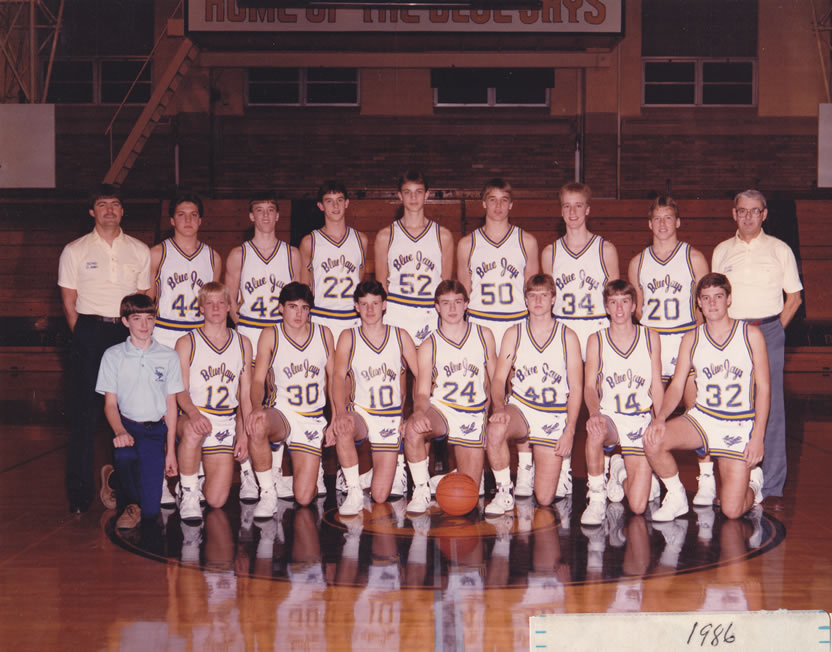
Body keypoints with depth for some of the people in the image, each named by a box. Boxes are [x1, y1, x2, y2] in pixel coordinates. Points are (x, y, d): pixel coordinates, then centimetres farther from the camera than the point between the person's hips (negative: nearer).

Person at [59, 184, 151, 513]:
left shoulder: (139, 251, 11)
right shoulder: (75, 250, 5)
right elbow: (69, 303, 5)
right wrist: (84, 337, -2)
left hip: (129, 333, 2)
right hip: (89, 332, -2)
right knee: (86, 412, -3)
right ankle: (79, 493, 3)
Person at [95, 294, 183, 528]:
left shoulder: (168, 357, 5)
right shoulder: (113, 356, 2)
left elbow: (171, 405, 6)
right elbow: (110, 403, 0)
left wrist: (170, 450, 1)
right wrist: (120, 431, -21)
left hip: (156, 429, 0)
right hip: (126, 425, 0)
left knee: (150, 510, -13)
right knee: (124, 455, -37)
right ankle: (129, 505, -8)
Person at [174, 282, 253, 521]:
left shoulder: (242, 344, 11)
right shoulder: (187, 343, 2)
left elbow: (246, 393, 11)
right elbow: (181, 390, -7)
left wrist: (246, 431, 0)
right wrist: (194, 413, -28)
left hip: (226, 423, 2)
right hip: (193, 417, -2)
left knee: (217, 501, -9)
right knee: (193, 430, -43)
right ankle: (188, 492, -20)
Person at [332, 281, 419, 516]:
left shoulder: (400, 336, 2)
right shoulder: (348, 337, 0)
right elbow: (338, 376, -11)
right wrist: (340, 412, -29)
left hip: (391, 417, 0)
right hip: (360, 412, 0)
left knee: (380, 496, -6)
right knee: (343, 430, -40)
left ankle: (397, 468, 30)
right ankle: (354, 493, -21)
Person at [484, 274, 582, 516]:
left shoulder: (568, 337, 1)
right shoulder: (514, 334, 4)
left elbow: (575, 389, 2)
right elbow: (499, 378, 1)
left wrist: (569, 431, -8)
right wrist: (499, 408, -20)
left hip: (554, 417, 0)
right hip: (520, 408, 1)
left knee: (544, 499, -5)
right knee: (495, 430, -38)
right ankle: (504, 493, -17)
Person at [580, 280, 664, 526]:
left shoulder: (650, 337, 4)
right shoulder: (596, 341, 3)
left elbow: (657, 385, 6)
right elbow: (590, 385, -5)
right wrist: (594, 413, -26)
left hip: (642, 421, 0)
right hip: (610, 416, 0)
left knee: (638, 507, -11)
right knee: (595, 431, -42)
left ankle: (620, 471, 26)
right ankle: (596, 498, -19)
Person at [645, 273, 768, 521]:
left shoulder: (751, 335, -4)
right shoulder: (691, 339, 3)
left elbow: (763, 388, -3)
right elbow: (676, 386, 2)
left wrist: (758, 437, -11)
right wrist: (660, 417, -19)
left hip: (740, 426, -3)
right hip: (701, 417, 3)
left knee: (732, 511, -11)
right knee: (653, 443, -26)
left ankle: (752, 482, 26)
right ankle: (676, 498, 0)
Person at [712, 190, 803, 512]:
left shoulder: (780, 250, 6)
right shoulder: (721, 251, 11)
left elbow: (794, 296, 8)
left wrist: (775, 328, -2)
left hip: (769, 332, -2)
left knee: (771, 409, -5)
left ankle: (772, 488, 0)